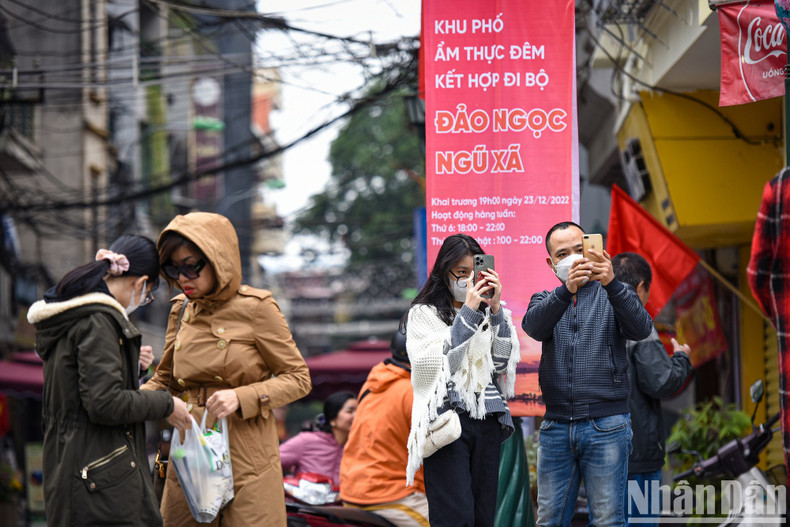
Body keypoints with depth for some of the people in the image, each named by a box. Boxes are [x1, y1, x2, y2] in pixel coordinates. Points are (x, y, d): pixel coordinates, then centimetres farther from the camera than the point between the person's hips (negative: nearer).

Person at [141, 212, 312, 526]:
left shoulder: (255, 309, -7)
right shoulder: (181, 310, 9)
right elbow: (166, 380, 19)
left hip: (246, 458, -5)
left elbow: (298, 379, -5)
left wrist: (242, 397, -19)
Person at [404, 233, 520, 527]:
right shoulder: (424, 314, 6)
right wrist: (468, 313, -11)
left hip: (488, 423, 4)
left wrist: (495, 309, -3)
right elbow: (440, 364, -9)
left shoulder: (488, 313, 16)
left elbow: (503, 362, 4)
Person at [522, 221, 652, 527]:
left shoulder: (613, 295, 7)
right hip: (556, 427, 3)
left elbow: (641, 329, -14)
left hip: (606, 426, -3)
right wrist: (565, 290, -30)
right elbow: (534, 327, -11)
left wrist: (611, 283, -31)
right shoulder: (545, 301, 13)